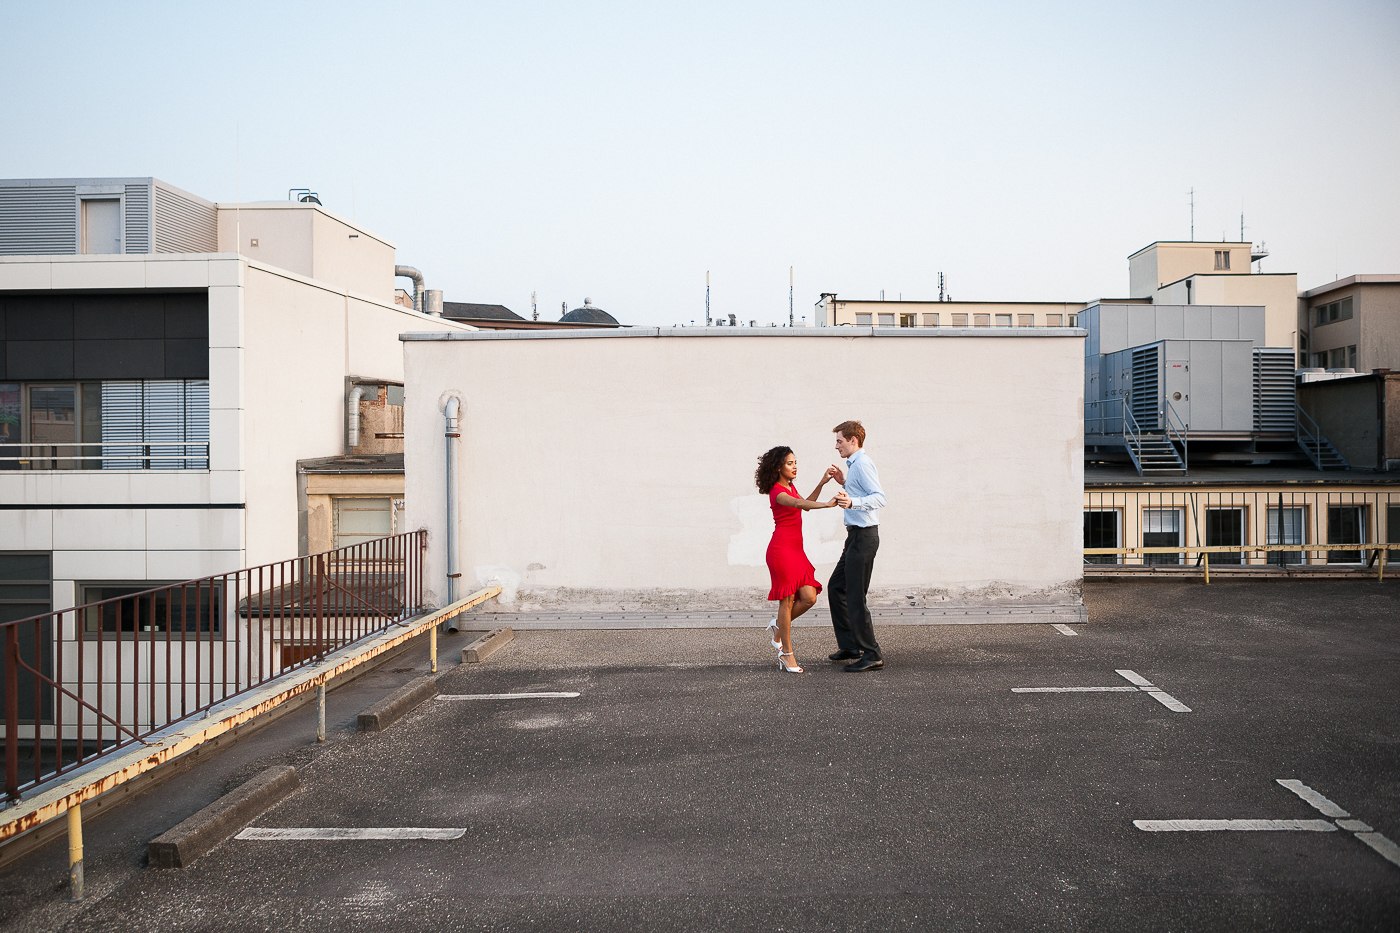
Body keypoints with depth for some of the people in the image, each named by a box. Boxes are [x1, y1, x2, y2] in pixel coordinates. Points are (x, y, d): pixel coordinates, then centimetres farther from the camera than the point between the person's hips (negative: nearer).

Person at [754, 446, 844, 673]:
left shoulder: (790, 487, 17)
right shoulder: (777, 491, -12)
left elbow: (805, 505, 32)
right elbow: (798, 504, -31)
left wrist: (821, 484, 22)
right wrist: (827, 504, -45)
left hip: (796, 550, 9)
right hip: (782, 549, -9)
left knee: (809, 598, 0)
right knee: (787, 600, -5)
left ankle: (779, 627, 22)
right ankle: (786, 653, 4)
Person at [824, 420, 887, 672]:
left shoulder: (863, 464, -15)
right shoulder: (855, 465, 17)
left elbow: (879, 498, -26)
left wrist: (852, 502, -40)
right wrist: (845, 482, 19)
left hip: (864, 536, -11)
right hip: (856, 536, 11)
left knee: (855, 596, -7)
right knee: (836, 588, 17)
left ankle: (871, 654, -1)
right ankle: (850, 646, 24)